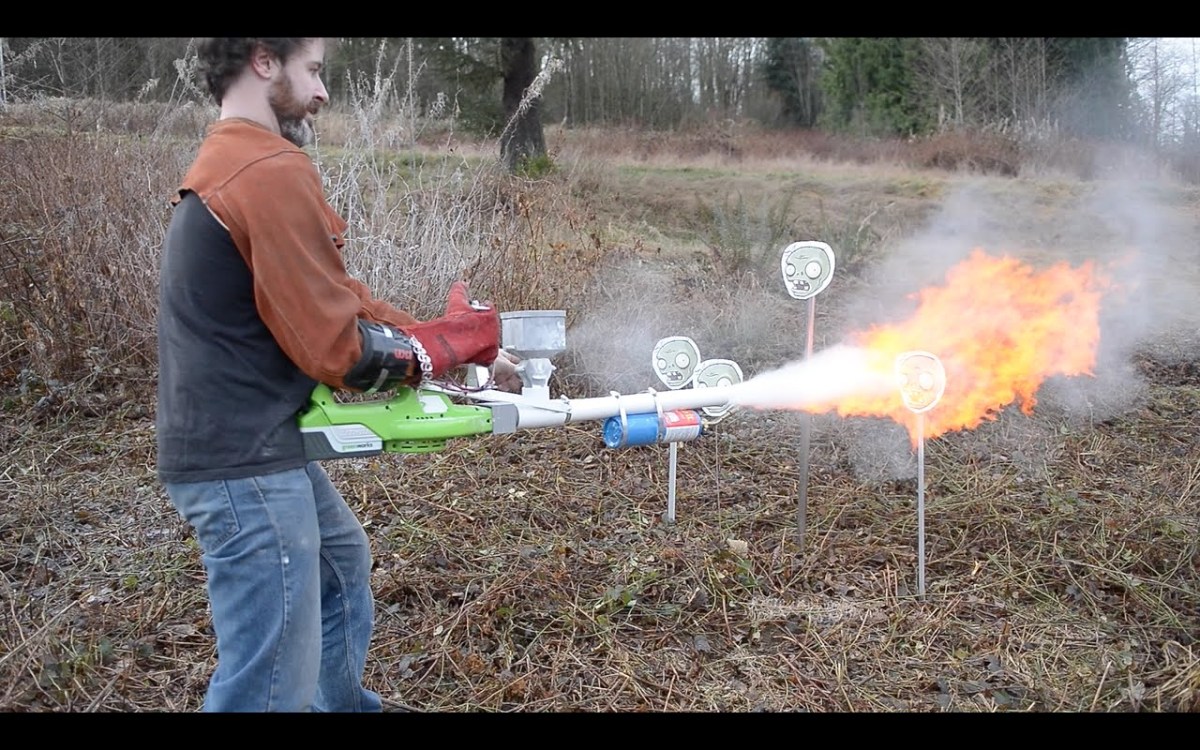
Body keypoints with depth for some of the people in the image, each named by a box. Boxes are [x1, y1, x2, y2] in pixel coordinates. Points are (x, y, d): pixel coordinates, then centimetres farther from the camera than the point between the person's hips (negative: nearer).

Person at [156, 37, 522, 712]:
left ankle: (345, 704, 47)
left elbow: (339, 300, 12)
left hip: (247, 444, 11)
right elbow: (337, 347, -20)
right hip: (245, 461, -11)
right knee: (272, 680, -3)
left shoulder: (227, 164, 13)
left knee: (343, 560, 30)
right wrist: (459, 341, -4)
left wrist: (464, 348, 8)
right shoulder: (272, 171, -19)